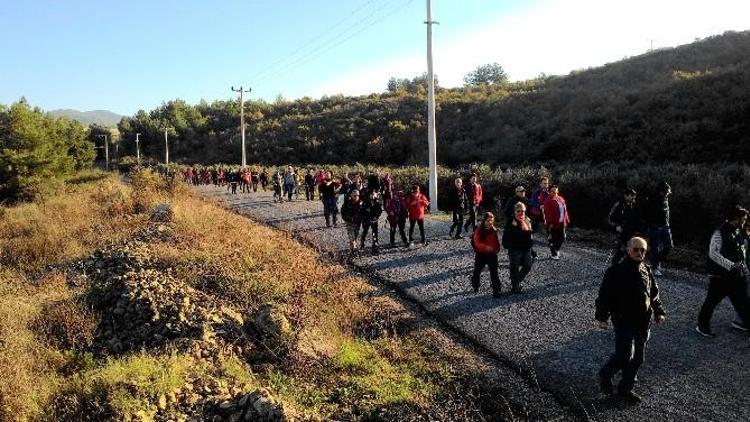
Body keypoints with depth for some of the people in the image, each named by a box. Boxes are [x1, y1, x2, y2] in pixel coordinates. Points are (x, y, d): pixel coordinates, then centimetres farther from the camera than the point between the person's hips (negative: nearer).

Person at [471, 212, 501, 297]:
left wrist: (497, 249, -10)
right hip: (480, 255, -1)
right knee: (477, 271, 13)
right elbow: (477, 243, -19)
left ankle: (496, 291, 3)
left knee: (494, 273, -3)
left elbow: (496, 242, 7)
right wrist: (485, 247, -34)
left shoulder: (494, 231, -1)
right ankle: (475, 287, 36)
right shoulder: (478, 231, -10)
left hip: (492, 254, 1)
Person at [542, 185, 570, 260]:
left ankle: (556, 250, 36)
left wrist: (567, 219, 13)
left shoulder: (561, 199, 8)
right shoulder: (548, 201, -14)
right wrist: (549, 223, -21)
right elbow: (547, 213, -17)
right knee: (553, 239, 2)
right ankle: (553, 254, 14)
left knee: (562, 238, 15)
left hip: (561, 223, 7)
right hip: (553, 224, -7)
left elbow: (565, 210, 15)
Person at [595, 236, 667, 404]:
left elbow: (654, 294, 21)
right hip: (623, 321, -6)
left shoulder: (646, 271, 10)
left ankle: (626, 388, 24)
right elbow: (605, 295, -11)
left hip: (643, 323, 6)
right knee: (625, 354, -14)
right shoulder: (616, 271, -10)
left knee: (638, 358, 9)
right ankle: (605, 375, 13)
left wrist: (659, 312, 12)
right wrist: (602, 316, -16)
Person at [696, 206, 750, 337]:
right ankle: (702, 326, 16)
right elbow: (713, 253, -25)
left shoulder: (738, 232, 6)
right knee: (712, 301, 3)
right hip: (720, 276, -7)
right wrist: (730, 265, -28)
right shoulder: (720, 233, -18)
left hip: (737, 274, 8)